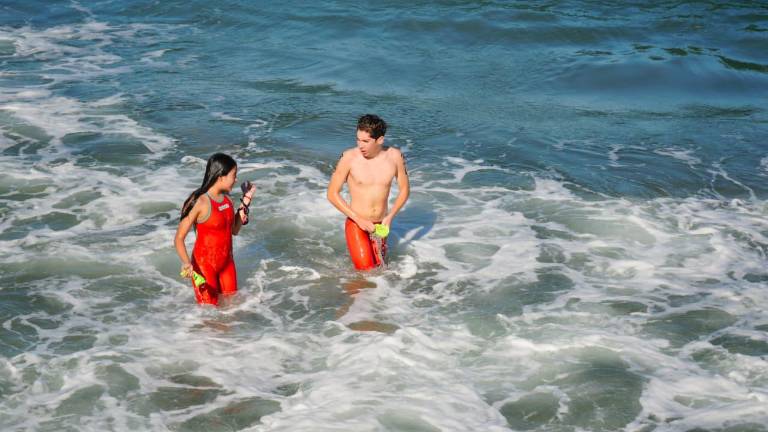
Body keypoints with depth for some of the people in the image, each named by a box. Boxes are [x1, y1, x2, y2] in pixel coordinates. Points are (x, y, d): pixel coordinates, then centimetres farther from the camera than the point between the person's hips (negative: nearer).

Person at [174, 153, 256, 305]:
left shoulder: (226, 199, 1)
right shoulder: (200, 203, -21)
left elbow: (235, 230, 13)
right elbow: (179, 238, -19)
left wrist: (246, 200, 7)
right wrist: (186, 263, -35)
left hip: (226, 262, 7)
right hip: (205, 264, -7)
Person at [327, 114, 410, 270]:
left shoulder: (394, 156, -9)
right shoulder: (349, 157, -16)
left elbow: (404, 190, 4)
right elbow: (332, 193, -10)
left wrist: (389, 217, -9)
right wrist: (359, 219, -15)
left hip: (379, 226, 3)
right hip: (356, 224, -3)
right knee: (366, 270, -13)